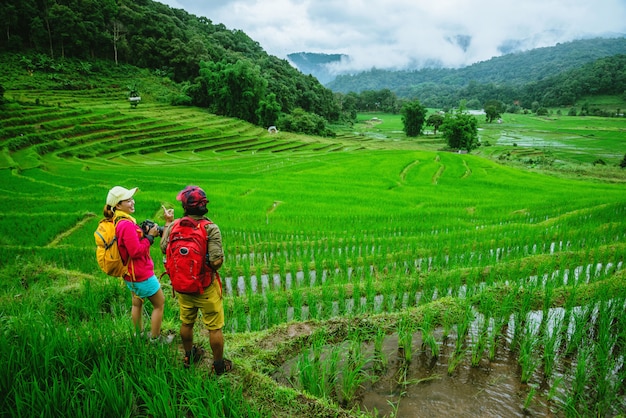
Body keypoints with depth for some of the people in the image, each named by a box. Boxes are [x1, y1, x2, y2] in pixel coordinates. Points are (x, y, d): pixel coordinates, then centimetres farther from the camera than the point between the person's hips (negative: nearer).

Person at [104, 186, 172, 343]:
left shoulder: (117, 221, 2)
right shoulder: (126, 224, -28)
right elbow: (136, 251, -27)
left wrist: (143, 232, -3)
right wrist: (150, 236, -19)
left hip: (130, 274, 10)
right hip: (141, 274, -10)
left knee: (137, 303, 25)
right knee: (160, 304, 7)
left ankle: (138, 335, 42)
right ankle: (155, 339, 19)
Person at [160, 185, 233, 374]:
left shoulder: (174, 225, -10)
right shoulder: (211, 229, -22)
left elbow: (164, 249, 8)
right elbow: (216, 261, -29)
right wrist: (221, 256, -5)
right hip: (206, 288, -5)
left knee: (186, 323, 25)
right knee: (214, 328, 11)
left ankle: (189, 356, 46)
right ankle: (219, 365, 24)